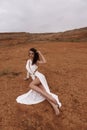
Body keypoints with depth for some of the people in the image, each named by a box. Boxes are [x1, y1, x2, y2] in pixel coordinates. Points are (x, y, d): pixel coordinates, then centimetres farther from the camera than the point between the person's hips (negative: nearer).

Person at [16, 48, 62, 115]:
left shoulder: (36, 61, 1)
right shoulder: (28, 61, 19)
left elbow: (44, 61, -18)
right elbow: (28, 69, 34)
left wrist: (40, 53, -11)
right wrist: (27, 77, 40)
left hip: (39, 76, -5)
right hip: (35, 78, 5)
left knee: (31, 85, -34)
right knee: (43, 92, -19)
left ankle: (49, 97, -35)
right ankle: (55, 106, -32)